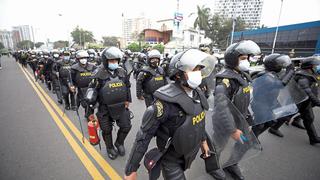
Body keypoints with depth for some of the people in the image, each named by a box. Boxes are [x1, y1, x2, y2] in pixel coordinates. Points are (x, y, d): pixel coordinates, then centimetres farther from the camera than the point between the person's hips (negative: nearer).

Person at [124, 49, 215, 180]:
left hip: (190, 153, 7)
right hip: (171, 158, -7)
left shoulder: (197, 93, -9)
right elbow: (144, 136, -27)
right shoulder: (166, 101, -32)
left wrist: (203, 140, 18)